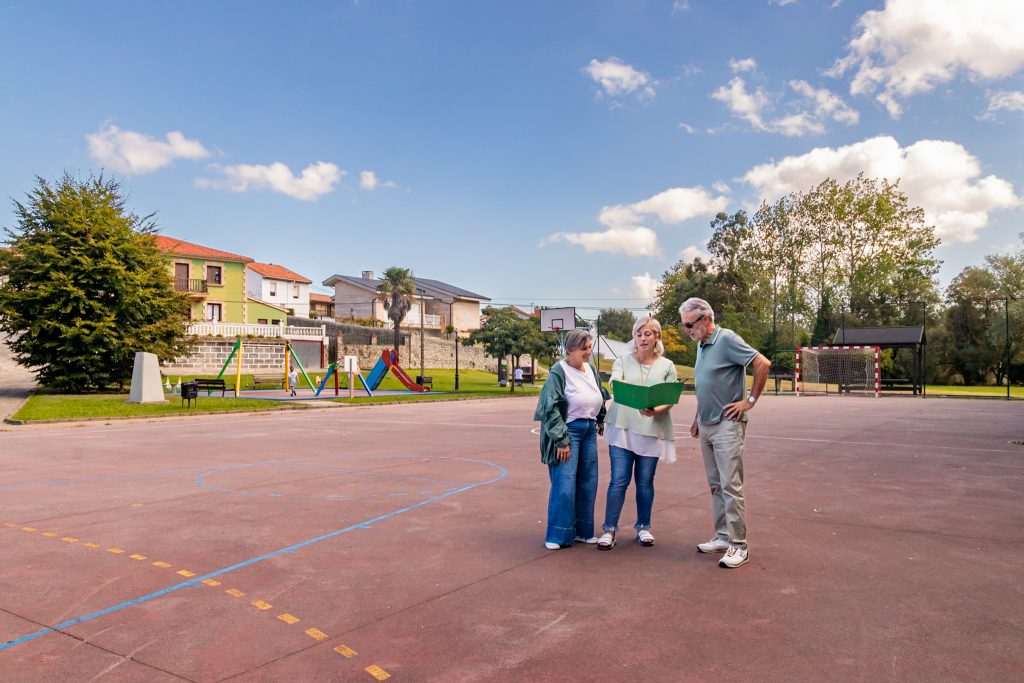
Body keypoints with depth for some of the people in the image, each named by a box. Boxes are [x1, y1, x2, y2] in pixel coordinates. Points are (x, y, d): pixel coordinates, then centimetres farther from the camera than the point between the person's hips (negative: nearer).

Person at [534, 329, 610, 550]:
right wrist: (561, 439, -18)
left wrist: (600, 422, 17)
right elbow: (551, 408, -15)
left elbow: (602, 397, 25)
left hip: (589, 432, 7)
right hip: (567, 431, -7)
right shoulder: (559, 372, -12)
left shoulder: (591, 370, 10)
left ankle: (583, 531, 24)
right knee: (564, 485, -6)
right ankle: (558, 535, 6)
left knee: (588, 483, 11)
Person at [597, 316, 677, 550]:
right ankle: (609, 529, 8)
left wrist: (657, 410, -22)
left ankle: (643, 527, 25)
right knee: (618, 480, -1)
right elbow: (614, 383, -13)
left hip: (652, 430, 1)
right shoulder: (623, 361, 5)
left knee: (645, 482, 9)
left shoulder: (667, 366, 6)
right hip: (622, 427, -1)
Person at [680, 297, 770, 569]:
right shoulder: (701, 345, 13)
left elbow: (763, 364, -19)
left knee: (730, 485, -5)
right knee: (716, 485, 13)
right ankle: (723, 536, 23)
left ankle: (738, 545, 3)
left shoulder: (727, 339, -13)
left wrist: (751, 401, -15)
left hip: (726, 425, -9)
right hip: (706, 425, 9)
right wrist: (697, 419, 20)